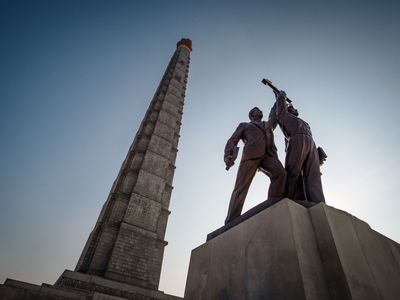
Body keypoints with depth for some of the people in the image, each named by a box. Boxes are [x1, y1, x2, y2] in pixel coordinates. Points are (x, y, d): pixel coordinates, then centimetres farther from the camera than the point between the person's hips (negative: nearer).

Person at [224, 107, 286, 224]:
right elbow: (232, 141, 14)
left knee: (280, 173, -30)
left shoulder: (268, 125, 40)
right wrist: (227, 156, -6)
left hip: (268, 155, 3)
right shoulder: (244, 125, 28)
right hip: (251, 154, -3)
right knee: (241, 187, -16)